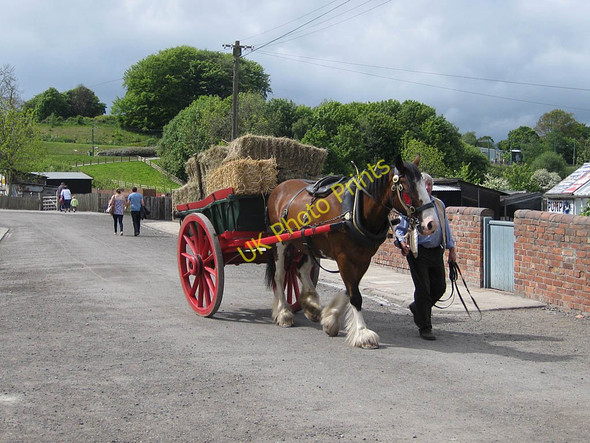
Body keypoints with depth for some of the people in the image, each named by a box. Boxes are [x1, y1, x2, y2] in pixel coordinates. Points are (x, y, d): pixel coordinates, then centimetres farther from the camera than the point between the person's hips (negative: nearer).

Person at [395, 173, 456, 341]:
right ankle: (424, 328, 4)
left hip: (436, 252, 5)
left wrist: (451, 249, 17)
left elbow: (446, 228, 20)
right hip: (418, 252, -5)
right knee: (422, 289, -4)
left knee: (440, 287, 9)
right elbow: (400, 228, -2)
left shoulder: (439, 204, 13)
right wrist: (402, 243, -21)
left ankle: (417, 308, 35)